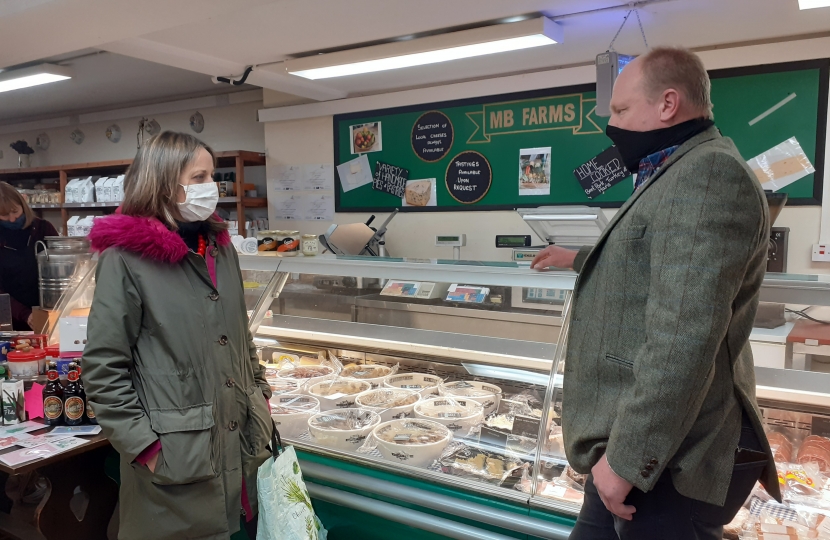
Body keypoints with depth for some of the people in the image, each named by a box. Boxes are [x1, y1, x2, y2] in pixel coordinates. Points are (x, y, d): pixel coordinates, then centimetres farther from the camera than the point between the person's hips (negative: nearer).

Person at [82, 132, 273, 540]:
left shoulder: (220, 248, 8)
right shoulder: (125, 258, -11)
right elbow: (102, 368, -12)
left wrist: (260, 394, 11)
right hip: (176, 457, -6)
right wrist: (145, 445, -14)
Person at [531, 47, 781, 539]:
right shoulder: (680, 173, 18)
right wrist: (581, 259, 50)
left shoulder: (707, 173, -18)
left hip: (669, 459, -10)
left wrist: (629, 459, -24)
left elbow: (682, 341, -27)